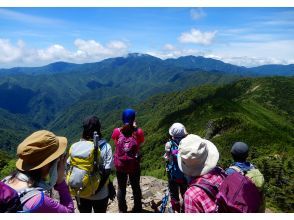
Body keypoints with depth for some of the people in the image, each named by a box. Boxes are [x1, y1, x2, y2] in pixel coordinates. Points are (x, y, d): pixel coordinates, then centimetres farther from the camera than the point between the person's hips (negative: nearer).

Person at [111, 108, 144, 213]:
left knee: (121, 188, 20)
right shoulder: (139, 132, -16)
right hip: (134, 165, 0)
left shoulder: (117, 131, -14)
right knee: (136, 187, 20)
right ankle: (137, 209, 36)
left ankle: (122, 210, 34)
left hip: (120, 165, 1)